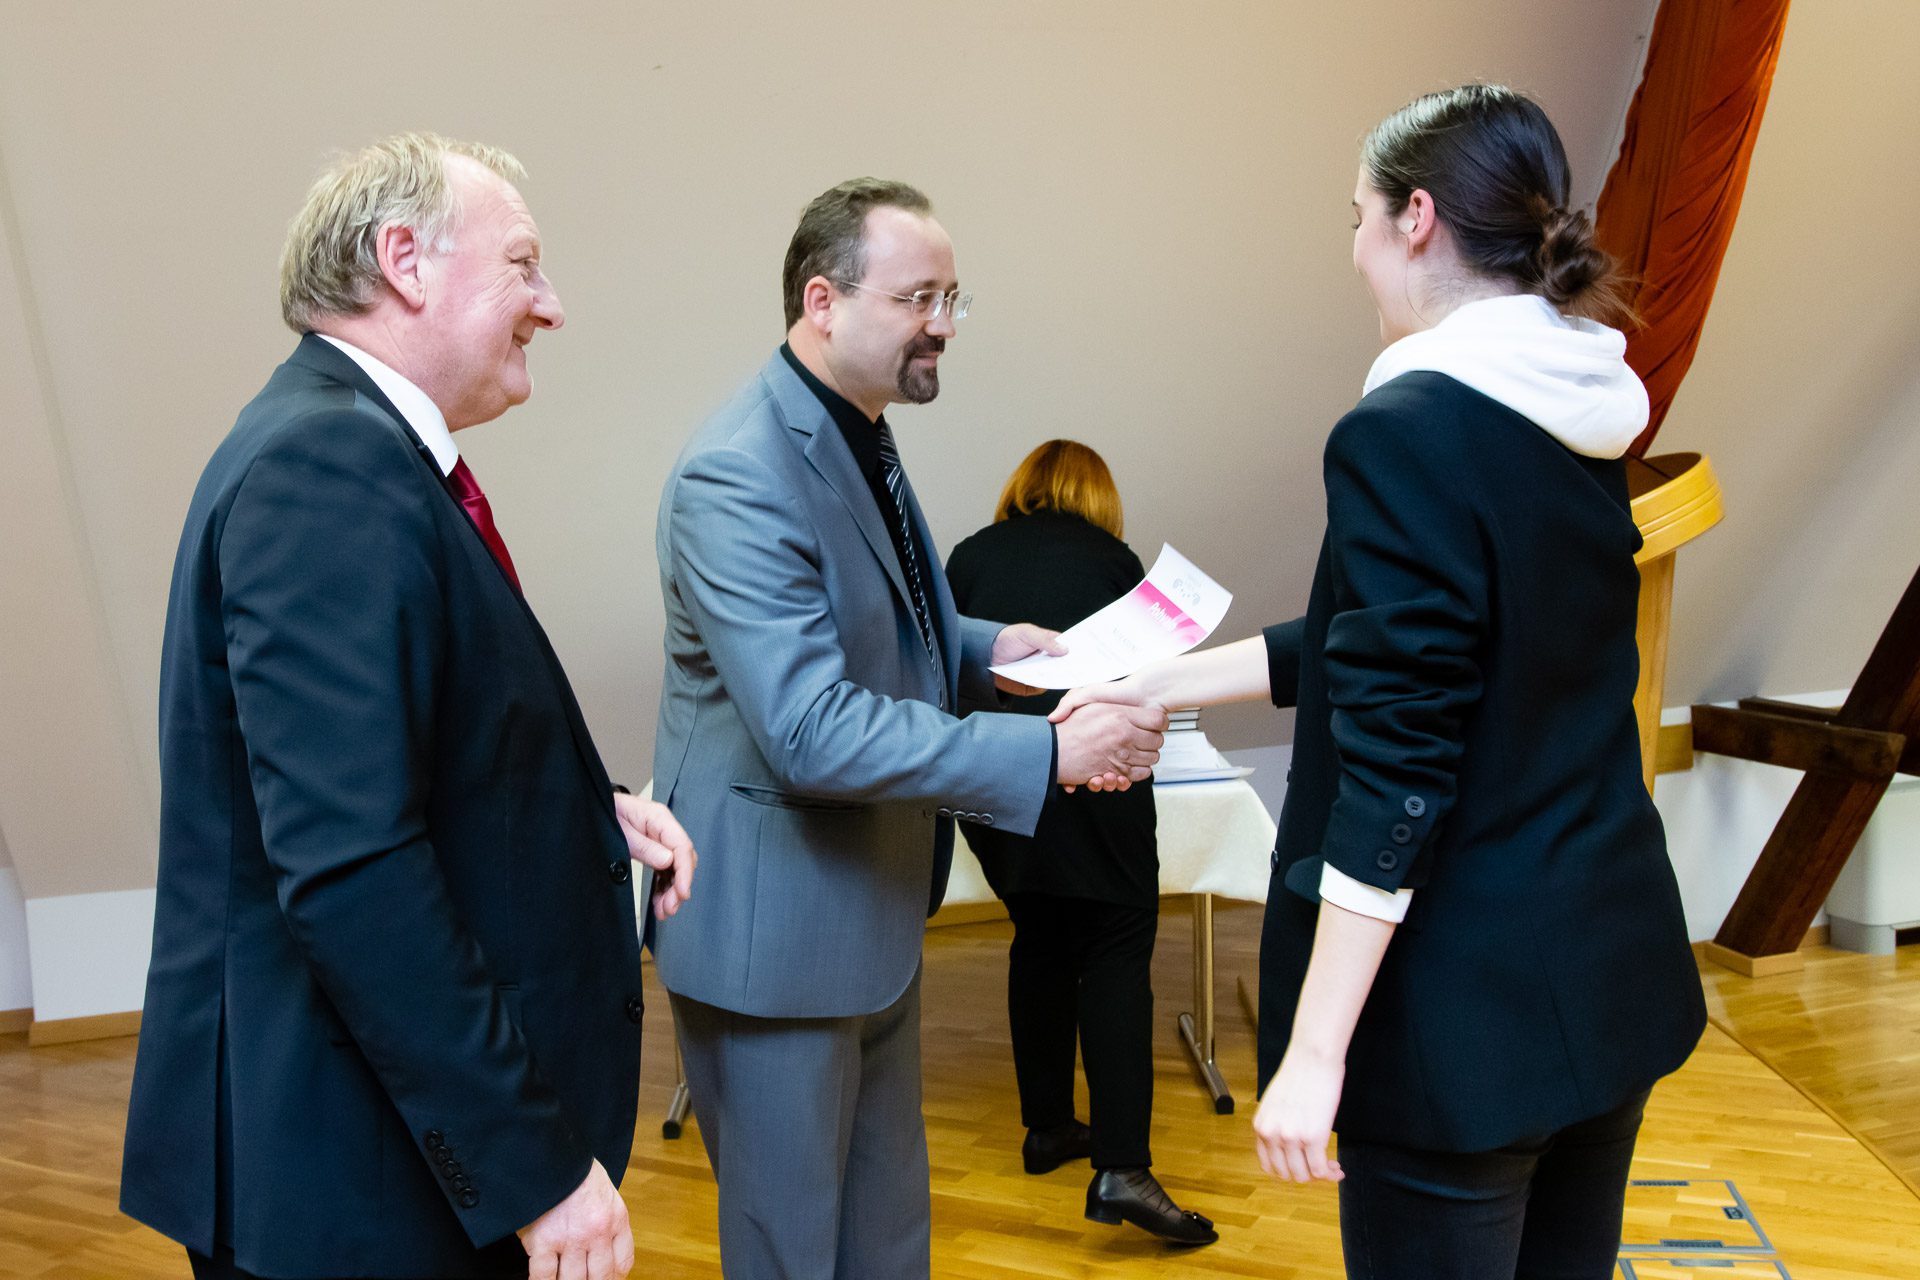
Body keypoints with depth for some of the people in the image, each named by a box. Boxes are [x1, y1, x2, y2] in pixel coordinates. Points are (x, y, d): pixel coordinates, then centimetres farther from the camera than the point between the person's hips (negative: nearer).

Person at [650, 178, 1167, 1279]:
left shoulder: (862, 436, 8)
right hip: (777, 930, -9)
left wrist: (985, 645, 5)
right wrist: (1051, 753, -30)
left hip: (875, 904, 9)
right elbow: (811, 733, -31)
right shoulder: (739, 477, -24)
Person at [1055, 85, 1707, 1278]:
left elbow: (1395, 769, -23)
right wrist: (1163, 683, 21)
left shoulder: (1409, 428, -20)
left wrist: (1313, 1053, -18)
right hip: (1612, 967, 9)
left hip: (1466, 1009, -8)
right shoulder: (1582, 425, 7)